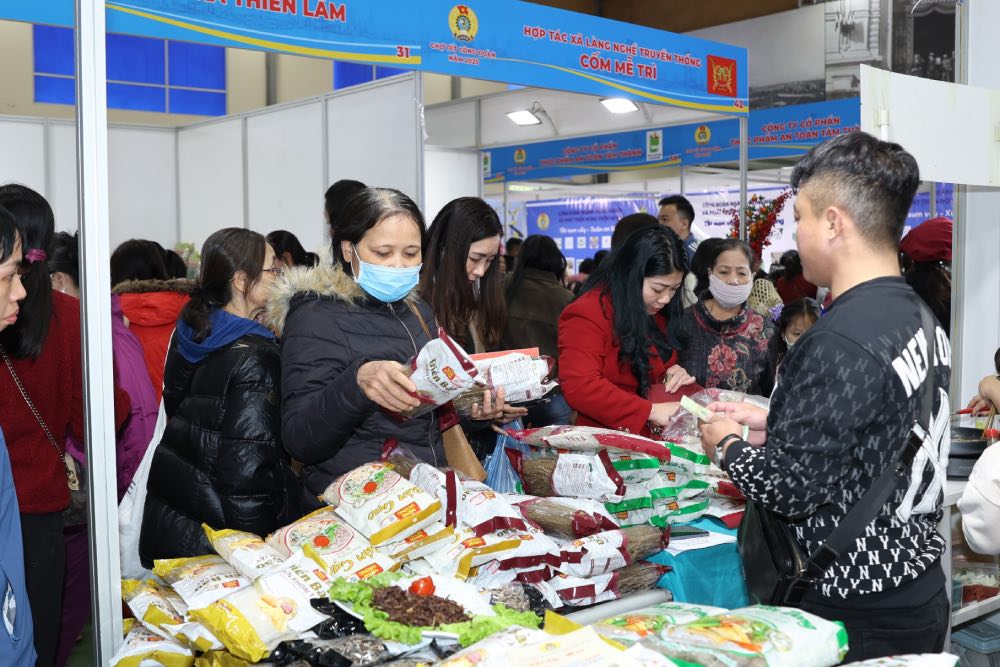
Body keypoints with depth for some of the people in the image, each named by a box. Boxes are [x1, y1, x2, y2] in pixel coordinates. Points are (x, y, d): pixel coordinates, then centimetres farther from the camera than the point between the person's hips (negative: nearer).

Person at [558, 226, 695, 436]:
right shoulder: (587, 315, -13)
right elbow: (579, 387, -24)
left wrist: (674, 374, 7)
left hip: (655, 437, 8)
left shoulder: (658, 312, 13)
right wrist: (650, 411, -25)